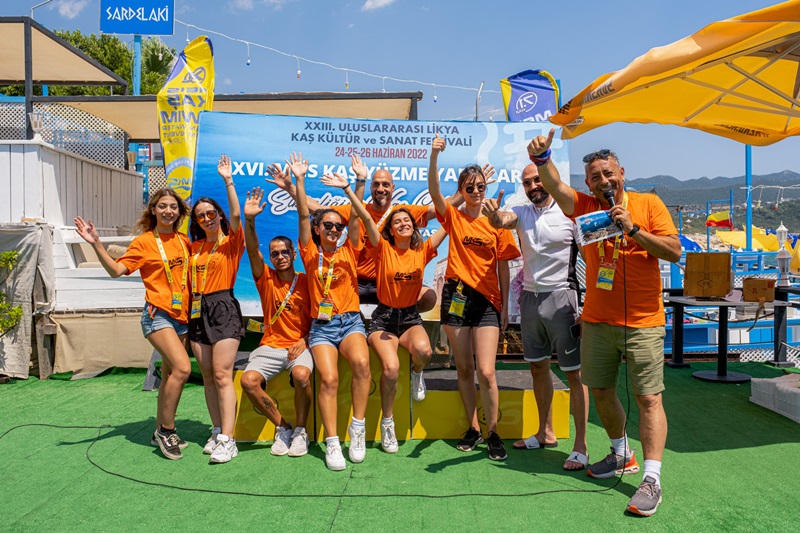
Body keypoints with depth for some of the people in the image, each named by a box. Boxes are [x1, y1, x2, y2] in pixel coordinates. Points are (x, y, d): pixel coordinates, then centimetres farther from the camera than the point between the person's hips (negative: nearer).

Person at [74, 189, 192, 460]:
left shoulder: (183, 241, 11)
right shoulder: (143, 242, -3)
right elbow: (116, 270, -11)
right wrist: (96, 244, -22)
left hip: (181, 316, 6)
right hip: (157, 315, -6)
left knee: (170, 375, 12)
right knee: (182, 368, -21)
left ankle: (160, 432, 26)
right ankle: (167, 430, -6)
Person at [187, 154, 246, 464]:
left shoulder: (232, 242, 0)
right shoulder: (195, 246, 16)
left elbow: (235, 214, -17)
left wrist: (228, 180, -20)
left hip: (223, 308, -6)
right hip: (198, 311, 6)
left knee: (222, 375, -11)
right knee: (208, 377, 9)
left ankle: (227, 440, -9)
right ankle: (218, 431, 18)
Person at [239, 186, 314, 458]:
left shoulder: (306, 282, 3)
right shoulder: (266, 279, 6)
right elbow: (252, 250, -9)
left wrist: (305, 340, -11)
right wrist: (250, 220, -24)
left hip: (300, 345, -2)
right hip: (270, 345, 2)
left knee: (302, 375, -34)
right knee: (248, 380, -25)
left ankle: (300, 430, -9)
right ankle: (282, 427, -4)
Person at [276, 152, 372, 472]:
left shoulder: (348, 252, 10)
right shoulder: (311, 254, 7)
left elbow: (356, 216, 2)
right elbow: (303, 216, -1)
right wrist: (300, 181, -9)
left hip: (351, 321, 1)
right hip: (321, 325, 0)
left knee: (361, 363, -28)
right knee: (328, 379, -20)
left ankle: (358, 427, -12)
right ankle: (332, 443, -10)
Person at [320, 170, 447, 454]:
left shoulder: (422, 251, 3)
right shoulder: (383, 249, -3)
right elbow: (366, 218, -14)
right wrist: (347, 188, -23)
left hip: (411, 317, 2)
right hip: (384, 316, -1)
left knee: (423, 350, -33)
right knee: (391, 367, -26)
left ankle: (417, 374, 6)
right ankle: (387, 423, -1)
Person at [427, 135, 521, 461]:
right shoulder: (453, 218, 4)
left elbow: (503, 266, 6)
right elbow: (433, 190, -14)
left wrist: (505, 305, 4)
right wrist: (434, 156, -28)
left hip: (487, 299, -1)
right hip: (456, 297, 1)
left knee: (486, 371, -7)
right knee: (464, 369, 10)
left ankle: (492, 432, 12)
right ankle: (473, 428, 25)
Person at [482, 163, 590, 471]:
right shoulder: (522, 212, 7)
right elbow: (501, 222, -15)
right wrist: (493, 214, -40)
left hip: (561, 297, -6)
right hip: (530, 297, 6)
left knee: (574, 373, -2)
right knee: (538, 367, 15)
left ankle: (581, 446, 7)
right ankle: (546, 433, 30)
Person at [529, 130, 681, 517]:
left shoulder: (648, 204, -1)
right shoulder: (585, 206, 5)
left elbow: (675, 252, -8)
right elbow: (554, 185, -14)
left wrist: (633, 229, -18)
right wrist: (542, 158, -34)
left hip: (643, 324, -3)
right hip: (597, 322, 4)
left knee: (648, 398, -4)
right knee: (601, 392, 14)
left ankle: (652, 479, 3)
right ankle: (622, 455, 35)